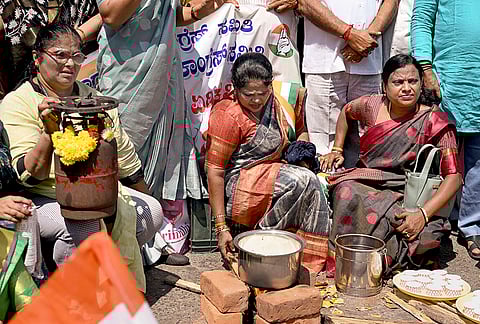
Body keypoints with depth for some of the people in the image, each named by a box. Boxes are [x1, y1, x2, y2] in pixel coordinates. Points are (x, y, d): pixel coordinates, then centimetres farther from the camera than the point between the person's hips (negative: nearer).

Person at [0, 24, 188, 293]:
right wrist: (49, 131, -32)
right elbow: (29, 175, -16)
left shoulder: (94, 99, 12)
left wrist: (146, 205, 23)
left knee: (152, 211, -15)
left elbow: (126, 158, 19)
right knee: (83, 227, -33)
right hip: (45, 198, -5)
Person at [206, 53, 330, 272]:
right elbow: (215, 172, -16)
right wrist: (221, 228, -18)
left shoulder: (281, 102, 3)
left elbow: (300, 131, 24)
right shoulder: (229, 117, -15)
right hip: (237, 186, -7)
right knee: (304, 181, -26)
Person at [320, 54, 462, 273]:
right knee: (346, 192, -32)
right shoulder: (372, 106, 2)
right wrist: (337, 150, 18)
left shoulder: (434, 122, -8)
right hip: (363, 180, 3)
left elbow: (454, 176, -11)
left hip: (402, 197, -3)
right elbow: (346, 112, 27)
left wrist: (423, 214, -22)